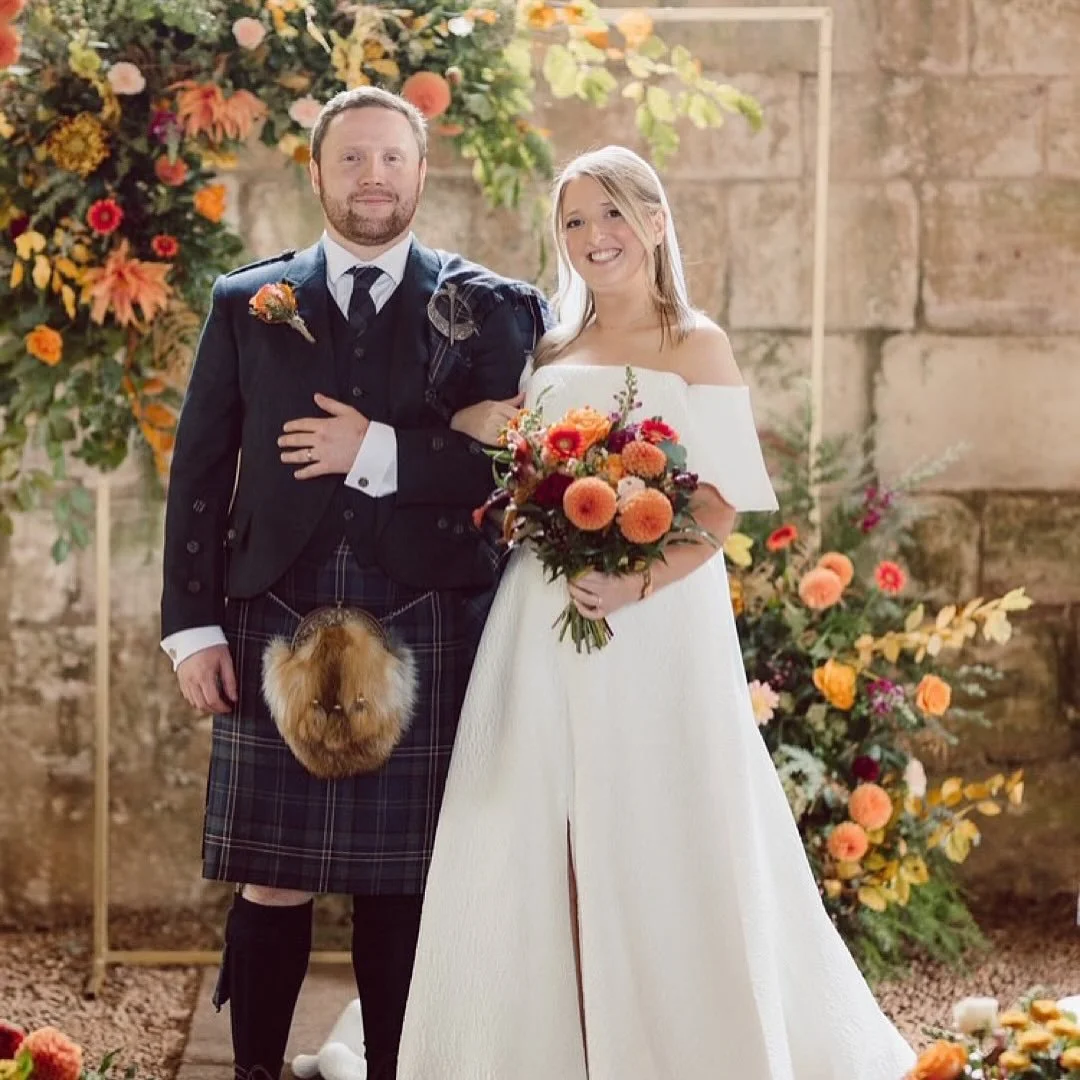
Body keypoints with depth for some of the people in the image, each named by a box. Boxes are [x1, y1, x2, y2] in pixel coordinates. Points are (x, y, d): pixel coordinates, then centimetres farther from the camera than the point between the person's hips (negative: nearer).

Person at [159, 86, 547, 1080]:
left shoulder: (487, 309, 7)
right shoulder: (246, 305, 11)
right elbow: (199, 473, 8)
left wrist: (383, 452, -11)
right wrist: (194, 625, 1)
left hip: (426, 633, 0)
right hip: (275, 627, 1)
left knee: (399, 886, 6)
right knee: (273, 886, 2)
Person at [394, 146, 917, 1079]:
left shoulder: (694, 347, 1)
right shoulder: (548, 355, 16)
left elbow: (723, 502, -8)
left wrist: (639, 582, -23)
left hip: (655, 627, -5)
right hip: (543, 632, 5)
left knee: (655, 854, -3)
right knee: (544, 853, 4)